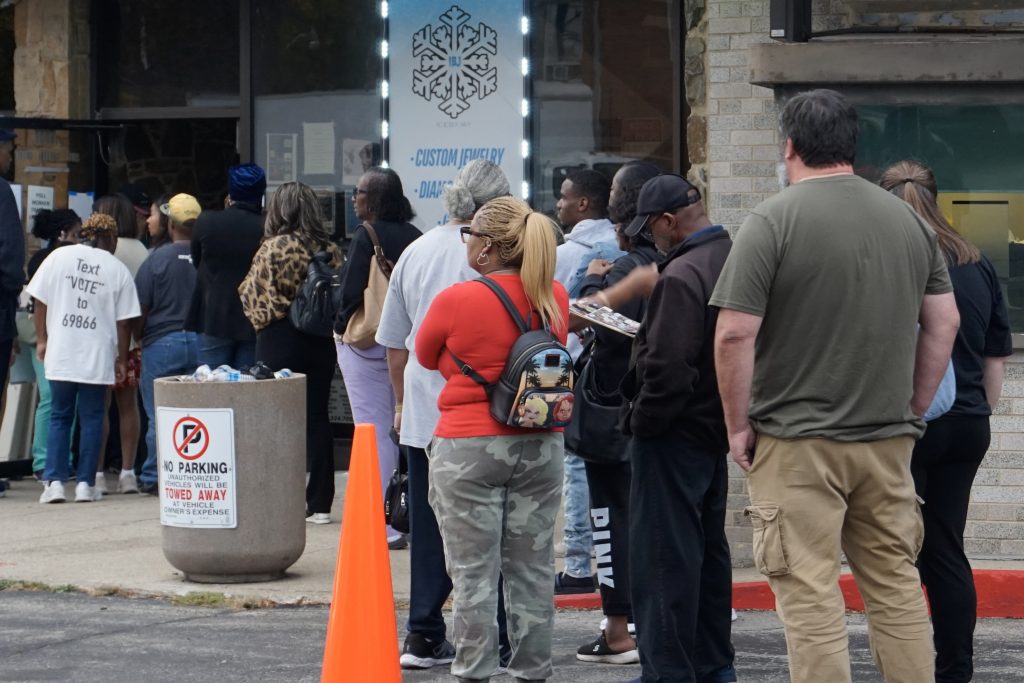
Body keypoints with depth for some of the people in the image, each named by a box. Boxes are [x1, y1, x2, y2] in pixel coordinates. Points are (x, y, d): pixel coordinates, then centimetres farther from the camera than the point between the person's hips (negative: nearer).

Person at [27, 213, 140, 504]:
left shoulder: (59, 257, 1)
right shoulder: (118, 270, -1)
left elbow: (40, 302, 1)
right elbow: (124, 322, -1)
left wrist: (42, 340, 10)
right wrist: (122, 360, 8)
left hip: (60, 352, 1)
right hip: (98, 356, -1)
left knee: (59, 418, 11)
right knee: (91, 419, 8)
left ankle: (54, 482, 2)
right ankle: (85, 484, 6)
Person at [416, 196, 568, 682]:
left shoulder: (455, 301, -12)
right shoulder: (554, 299, 0)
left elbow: (425, 357, 5)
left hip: (468, 447, -4)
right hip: (540, 445, 4)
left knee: (473, 572, 2)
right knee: (532, 569, 10)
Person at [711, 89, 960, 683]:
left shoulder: (773, 221, -9)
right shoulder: (909, 220, 7)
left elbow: (735, 333, -13)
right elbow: (945, 323, 11)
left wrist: (739, 426, -3)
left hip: (797, 442, -5)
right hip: (888, 439, 5)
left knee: (811, 596, -3)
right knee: (898, 586, 13)